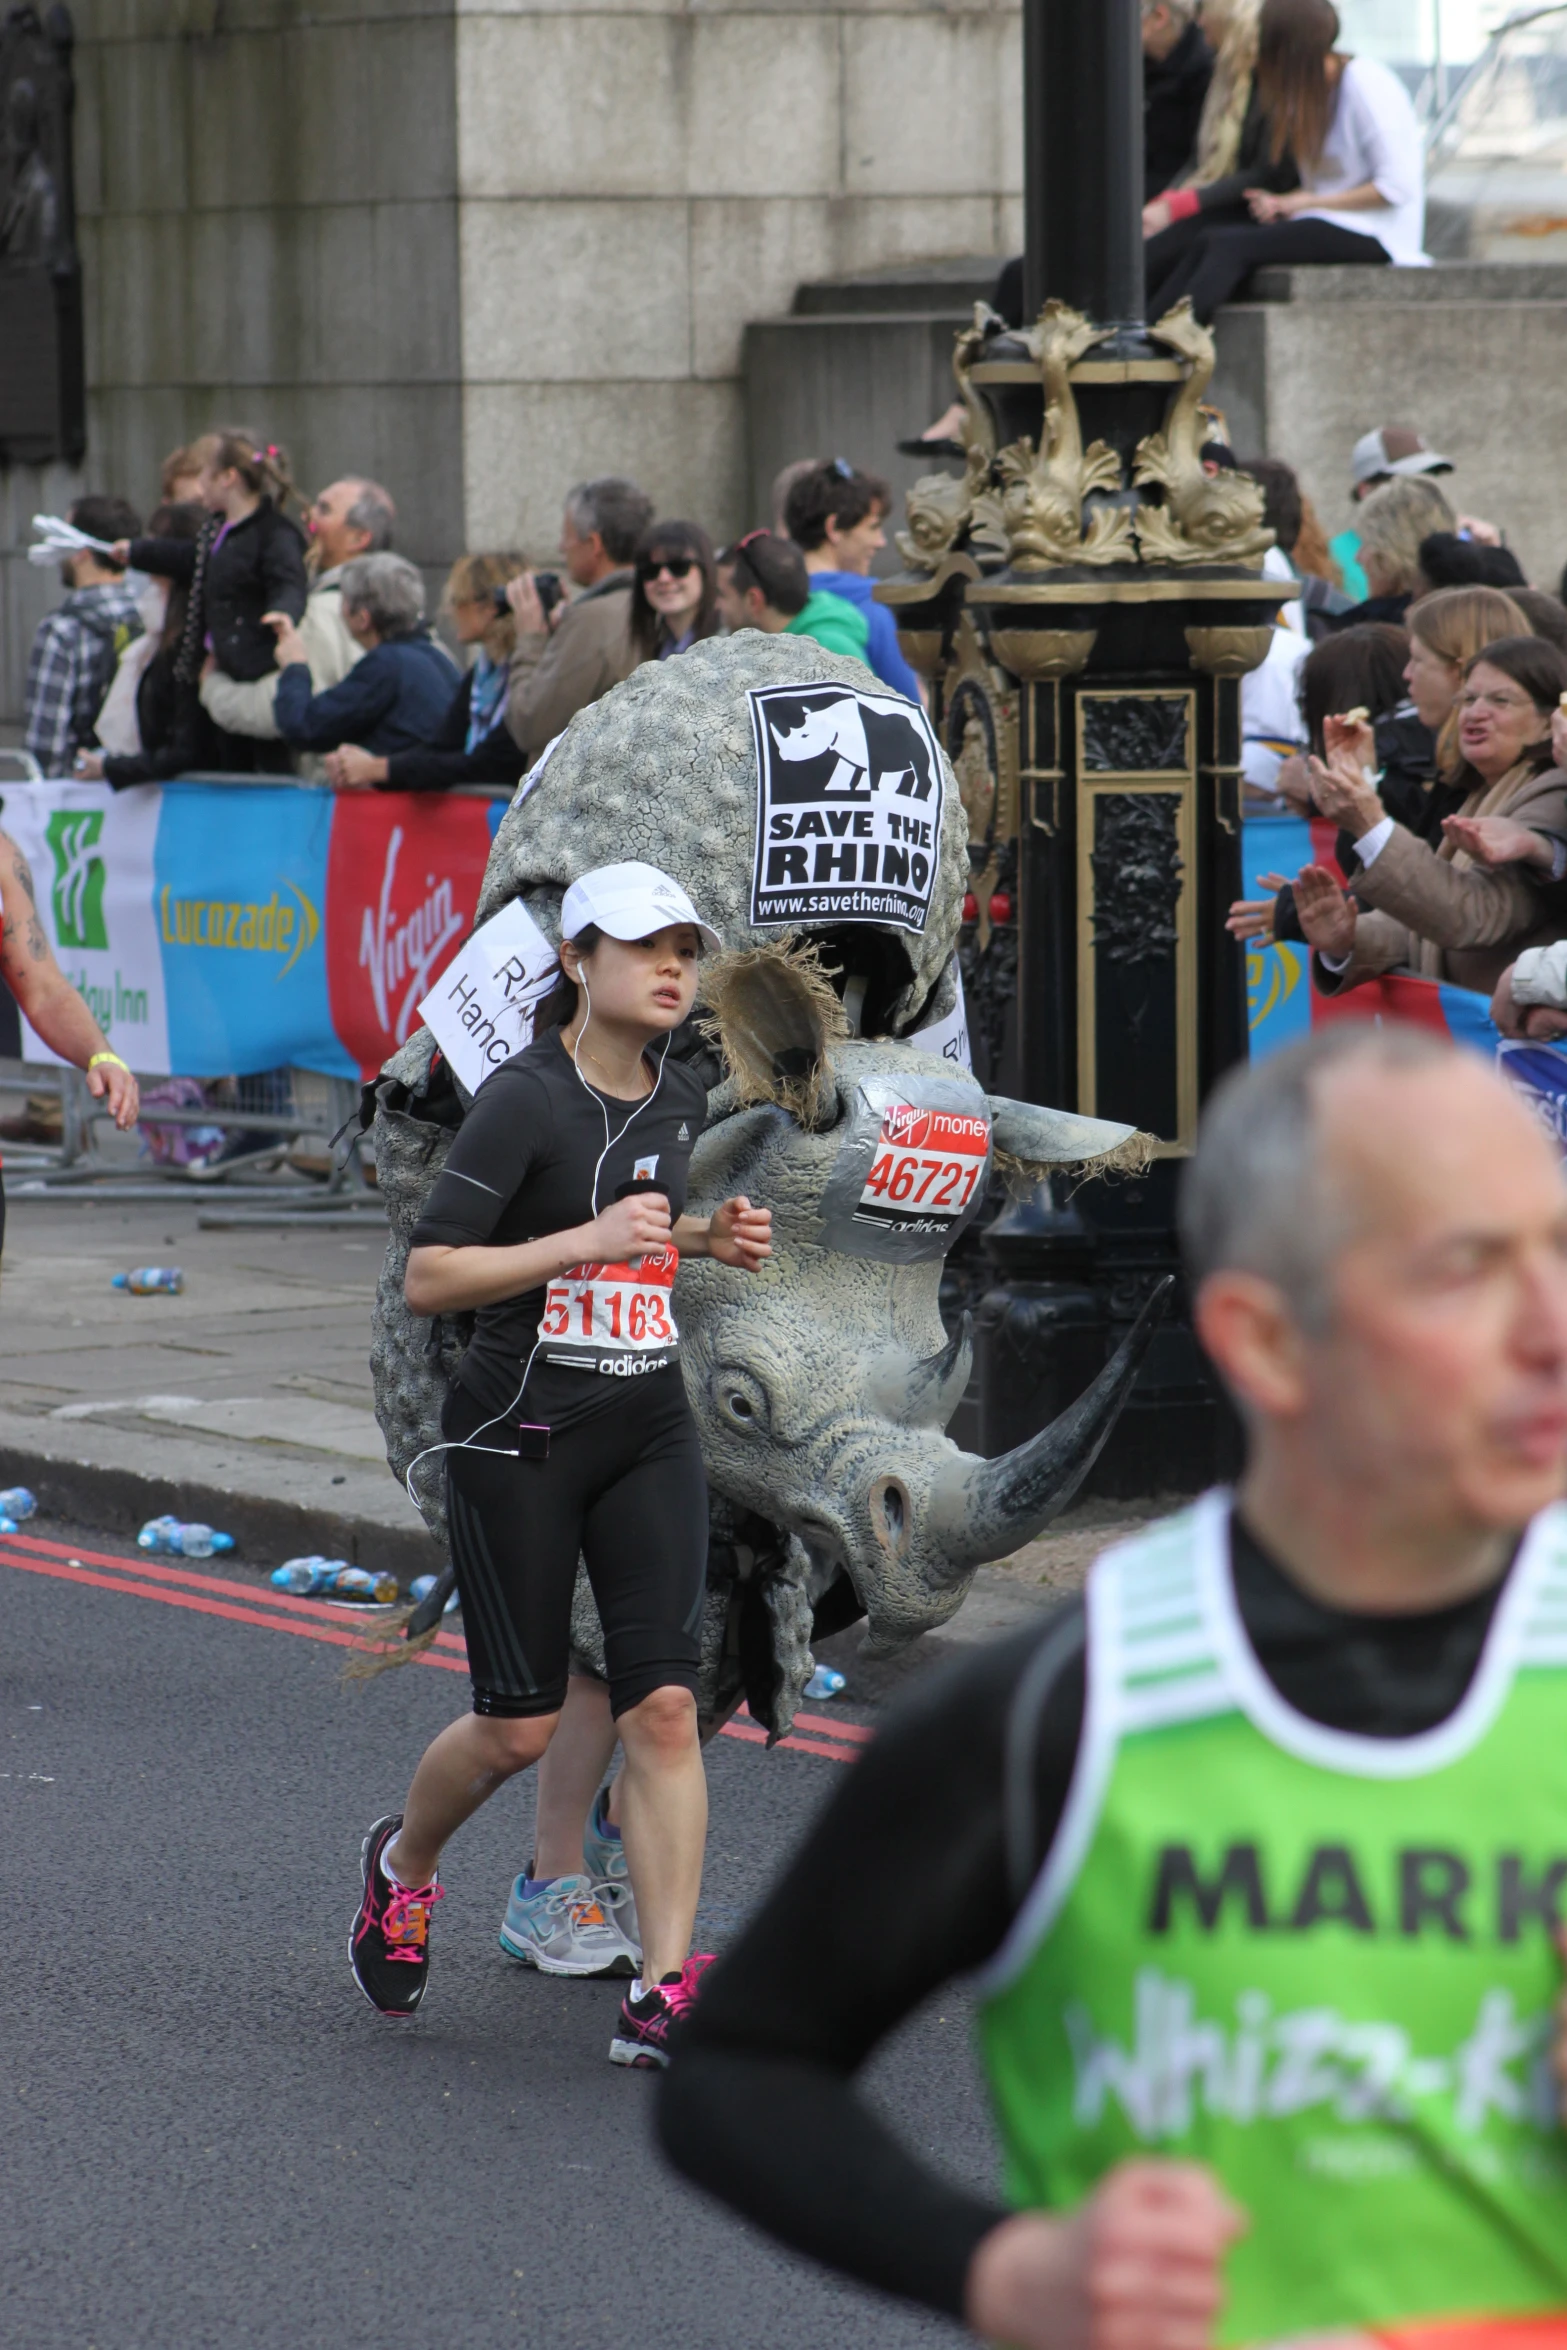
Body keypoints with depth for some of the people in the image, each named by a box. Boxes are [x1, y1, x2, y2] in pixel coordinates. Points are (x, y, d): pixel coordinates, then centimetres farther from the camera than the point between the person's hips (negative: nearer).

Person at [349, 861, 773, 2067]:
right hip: (520, 1435, -5)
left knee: (664, 1704, -8)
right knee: (521, 1726, 2)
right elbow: (428, 1277, -18)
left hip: (649, 1432, 5)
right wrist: (588, 1240, -26)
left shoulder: (681, 1096, 8)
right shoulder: (524, 1100, -14)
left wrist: (711, 1237, 7)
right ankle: (403, 1860, 34)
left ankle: (664, 1993, -8)